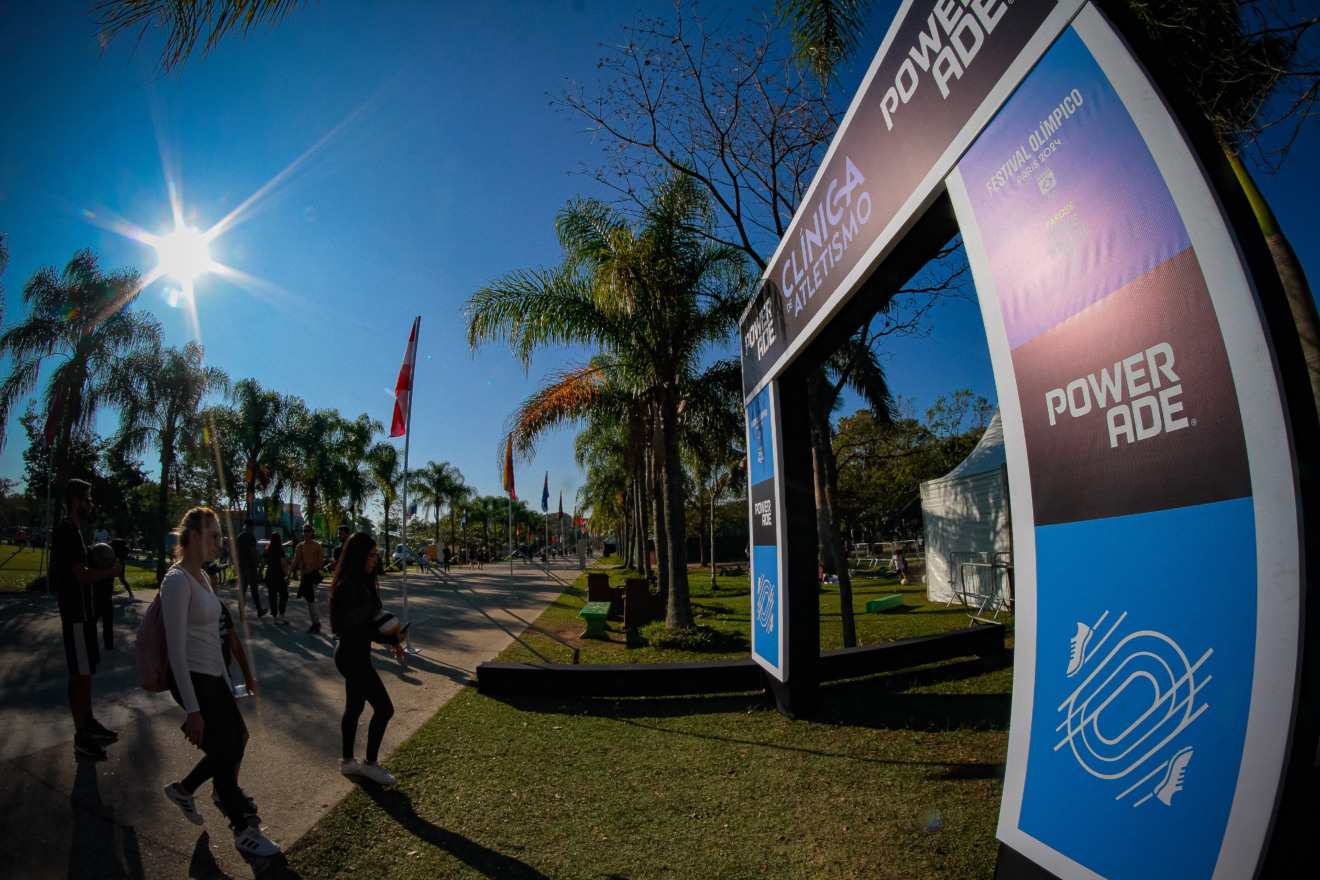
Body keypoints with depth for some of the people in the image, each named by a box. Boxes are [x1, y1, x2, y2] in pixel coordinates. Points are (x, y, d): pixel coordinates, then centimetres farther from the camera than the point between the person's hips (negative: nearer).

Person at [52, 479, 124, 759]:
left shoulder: (72, 530, 12)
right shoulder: (67, 532, -19)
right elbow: (83, 575, -24)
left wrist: (103, 568, 7)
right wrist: (110, 570, -10)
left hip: (82, 610, 10)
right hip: (76, 613, -10)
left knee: (85, 670, 17)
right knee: (79, 673, -2)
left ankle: (89, 723, 28)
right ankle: (81, 736, 7)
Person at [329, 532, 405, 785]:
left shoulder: (360, 582, 6)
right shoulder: (349, 586, -24)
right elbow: (356, 629, -23)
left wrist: (392, 639, 2)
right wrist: (391, 639, -14)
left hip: (353, 654, 9)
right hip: (353, 656, -9)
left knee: (354, 707, 20)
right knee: (384, 708, 0)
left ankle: (347, 761, 35)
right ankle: (370, 763, 16)